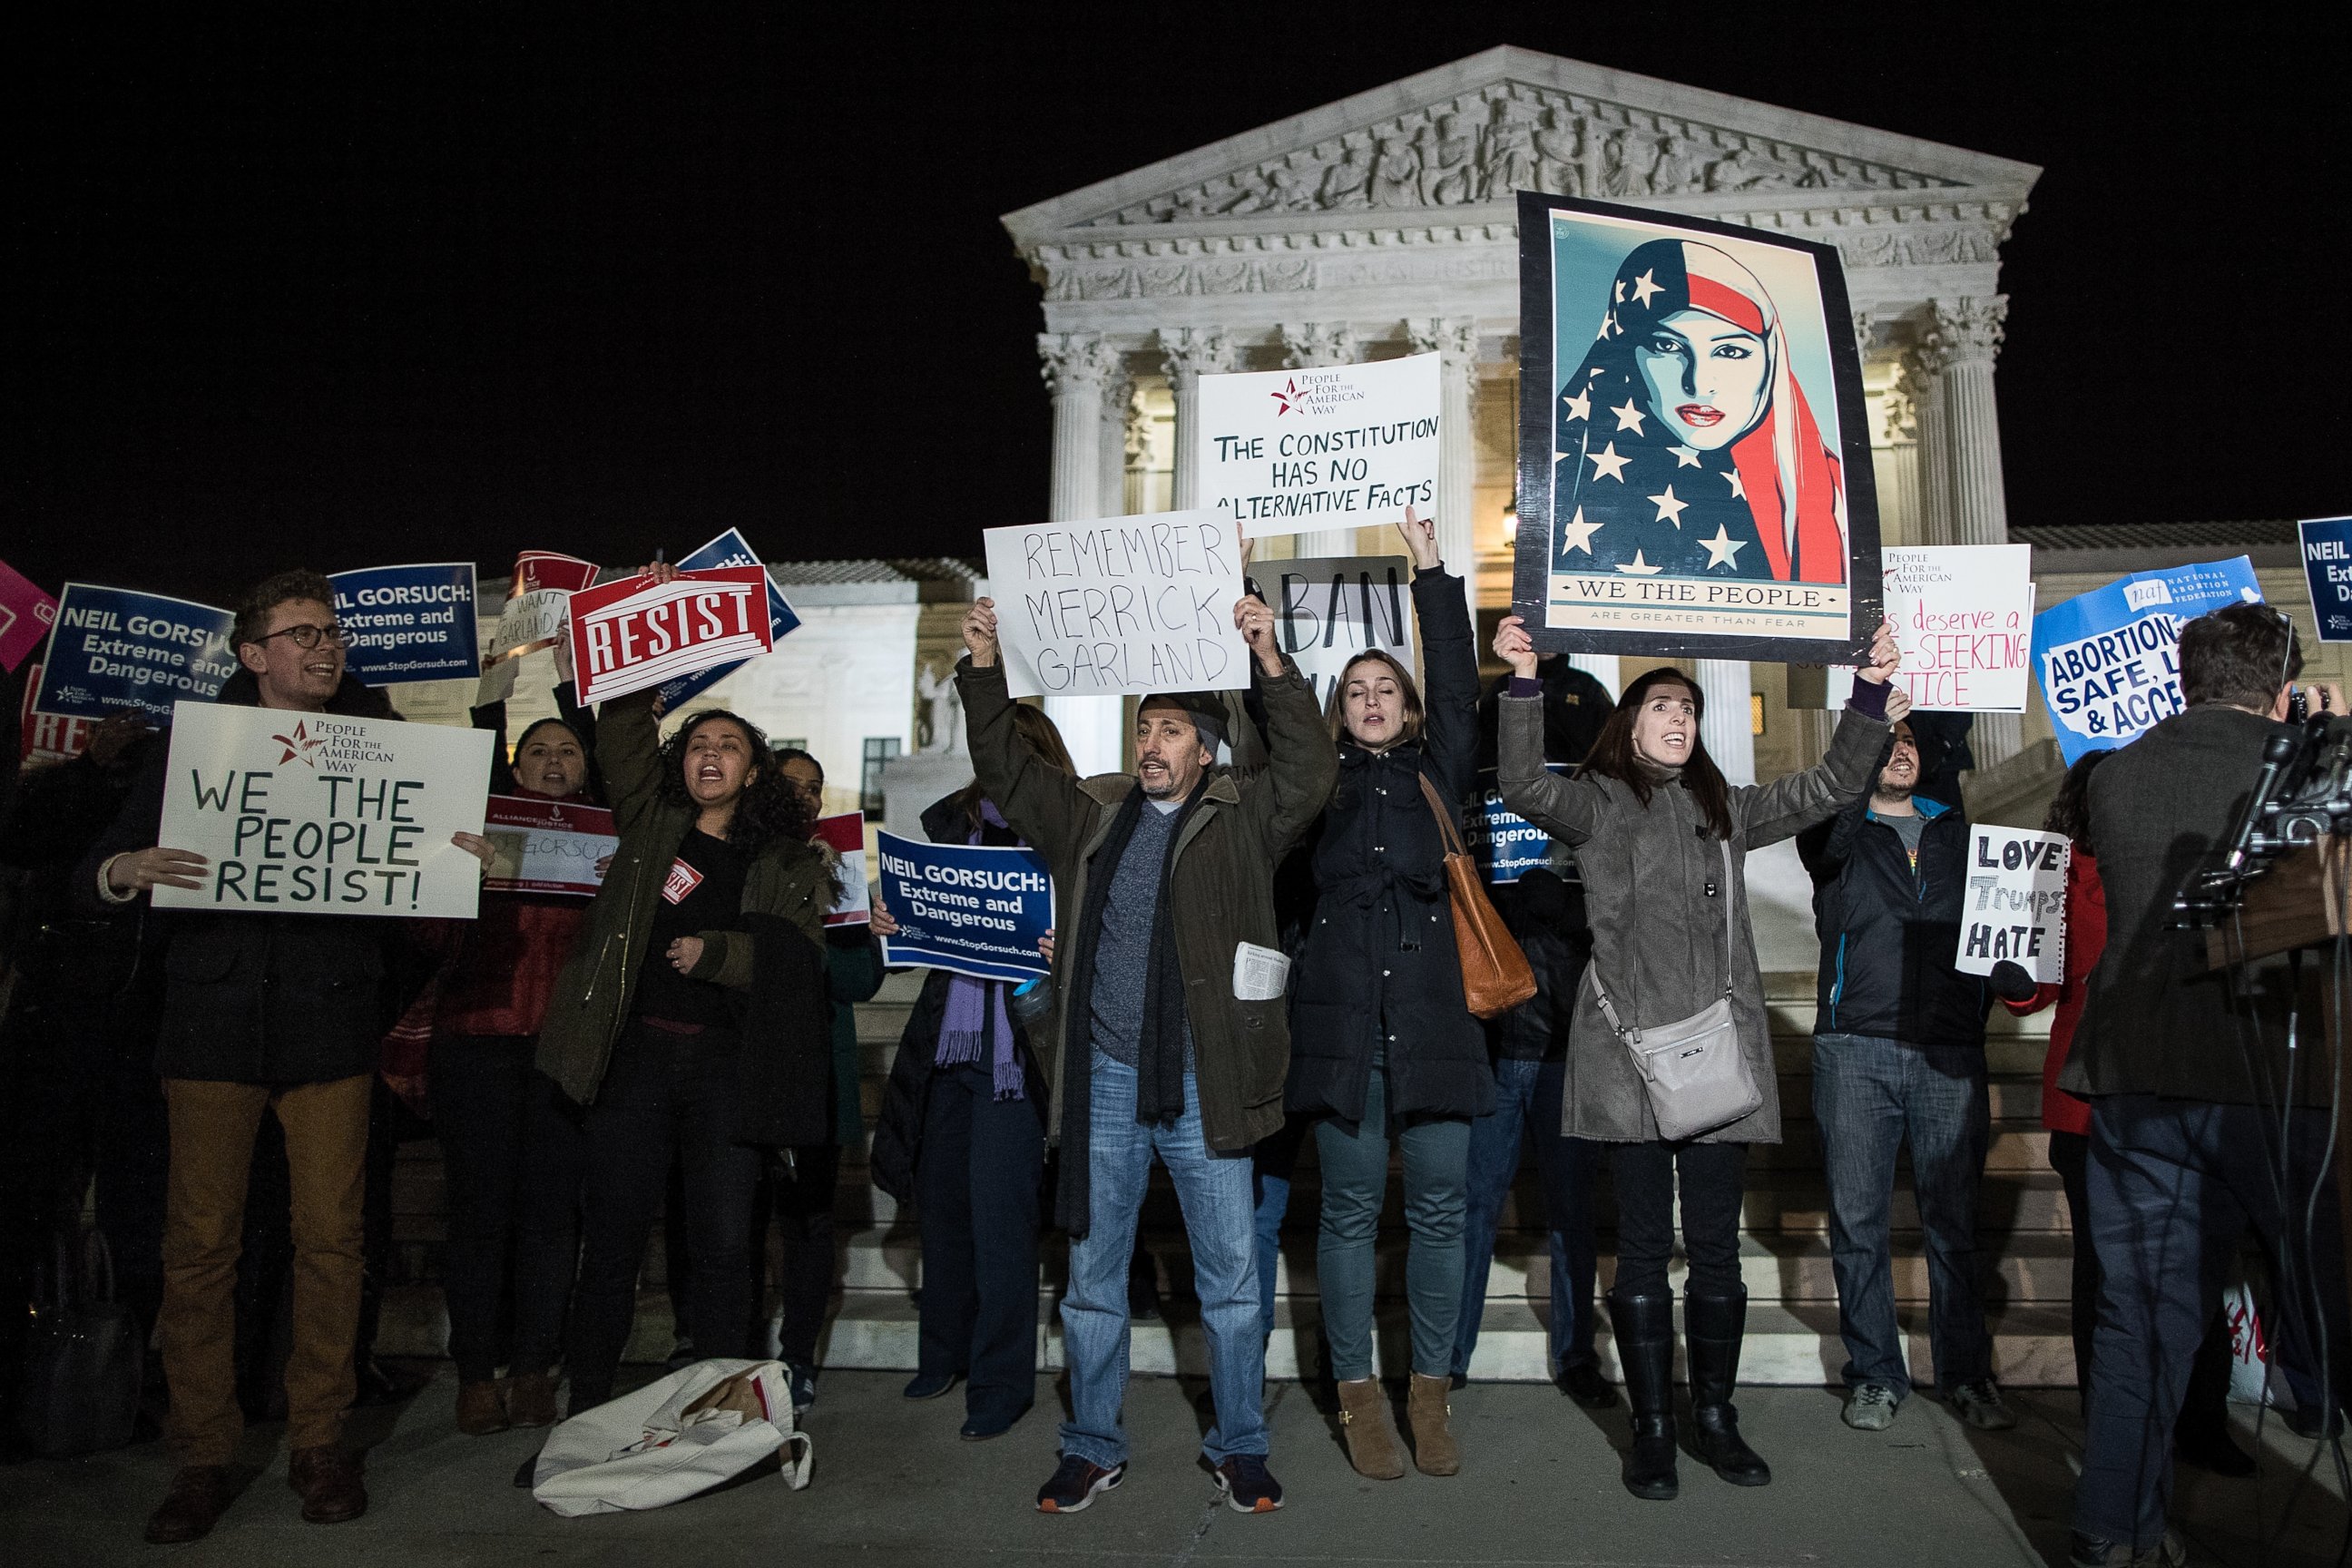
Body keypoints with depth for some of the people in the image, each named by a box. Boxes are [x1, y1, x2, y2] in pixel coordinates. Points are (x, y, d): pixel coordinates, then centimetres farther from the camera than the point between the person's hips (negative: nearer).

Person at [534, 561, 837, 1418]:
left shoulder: (788, 860, 8)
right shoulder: (650, 824, 12)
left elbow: (798, 954, -2)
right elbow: (621, 730, 7)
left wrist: (717, 951, -15)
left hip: (725, 1062, -1)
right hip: (634, 1054, 1)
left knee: (724, 1245, 4)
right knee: (611, 1240, 5)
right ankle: (585, 1409, 17)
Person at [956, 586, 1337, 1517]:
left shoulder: (1241, 822, 1)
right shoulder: (1090, 814, 10)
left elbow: (1308, 772, -13)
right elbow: (1005, 770, 10)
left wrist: (1272, 663, -22)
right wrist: (984, 671, -1)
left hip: (1202, 1087, -3)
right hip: (1105, 1083, 3)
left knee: (1230, 1279, 7)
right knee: (1092, 1277, 12)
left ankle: (1239, 1448, 24)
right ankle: (1093, 1449, 27)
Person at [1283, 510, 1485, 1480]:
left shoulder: (1435, 774, 15)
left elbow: (1457, 688, 6)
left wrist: (1431, 572, 4)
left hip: (1431, 1016, 1)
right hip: (1341, 1020, -1)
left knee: (1439, 1207, 4)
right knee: (1350, 1207, 4)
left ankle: (1429, 1392, 18)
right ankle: (1358, 1397, 16)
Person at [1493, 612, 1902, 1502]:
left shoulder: (1725, 810, 18)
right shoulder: (1599, 803, 6)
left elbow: (1832, 786, 14)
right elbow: (1525, 787, -12)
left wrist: (1871, 692, 2)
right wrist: (1524, 682, -23)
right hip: (1630, 1047, -3)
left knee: (1715, 1247, 8)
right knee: (1644, 1249, 3)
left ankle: (1715, 1416, 23)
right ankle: (1651, 1427, 15)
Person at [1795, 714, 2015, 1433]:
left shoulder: (1958, 833, 15)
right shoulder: (1839, 831, 7)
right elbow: (1823, 837, -17)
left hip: (1950, 1054, 2)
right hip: (1856, 1051, -2)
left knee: (1956, 1220, 7)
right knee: (1857, 1219, 3)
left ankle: (1966, 1374, 20)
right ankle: (1875, 1374, 15)